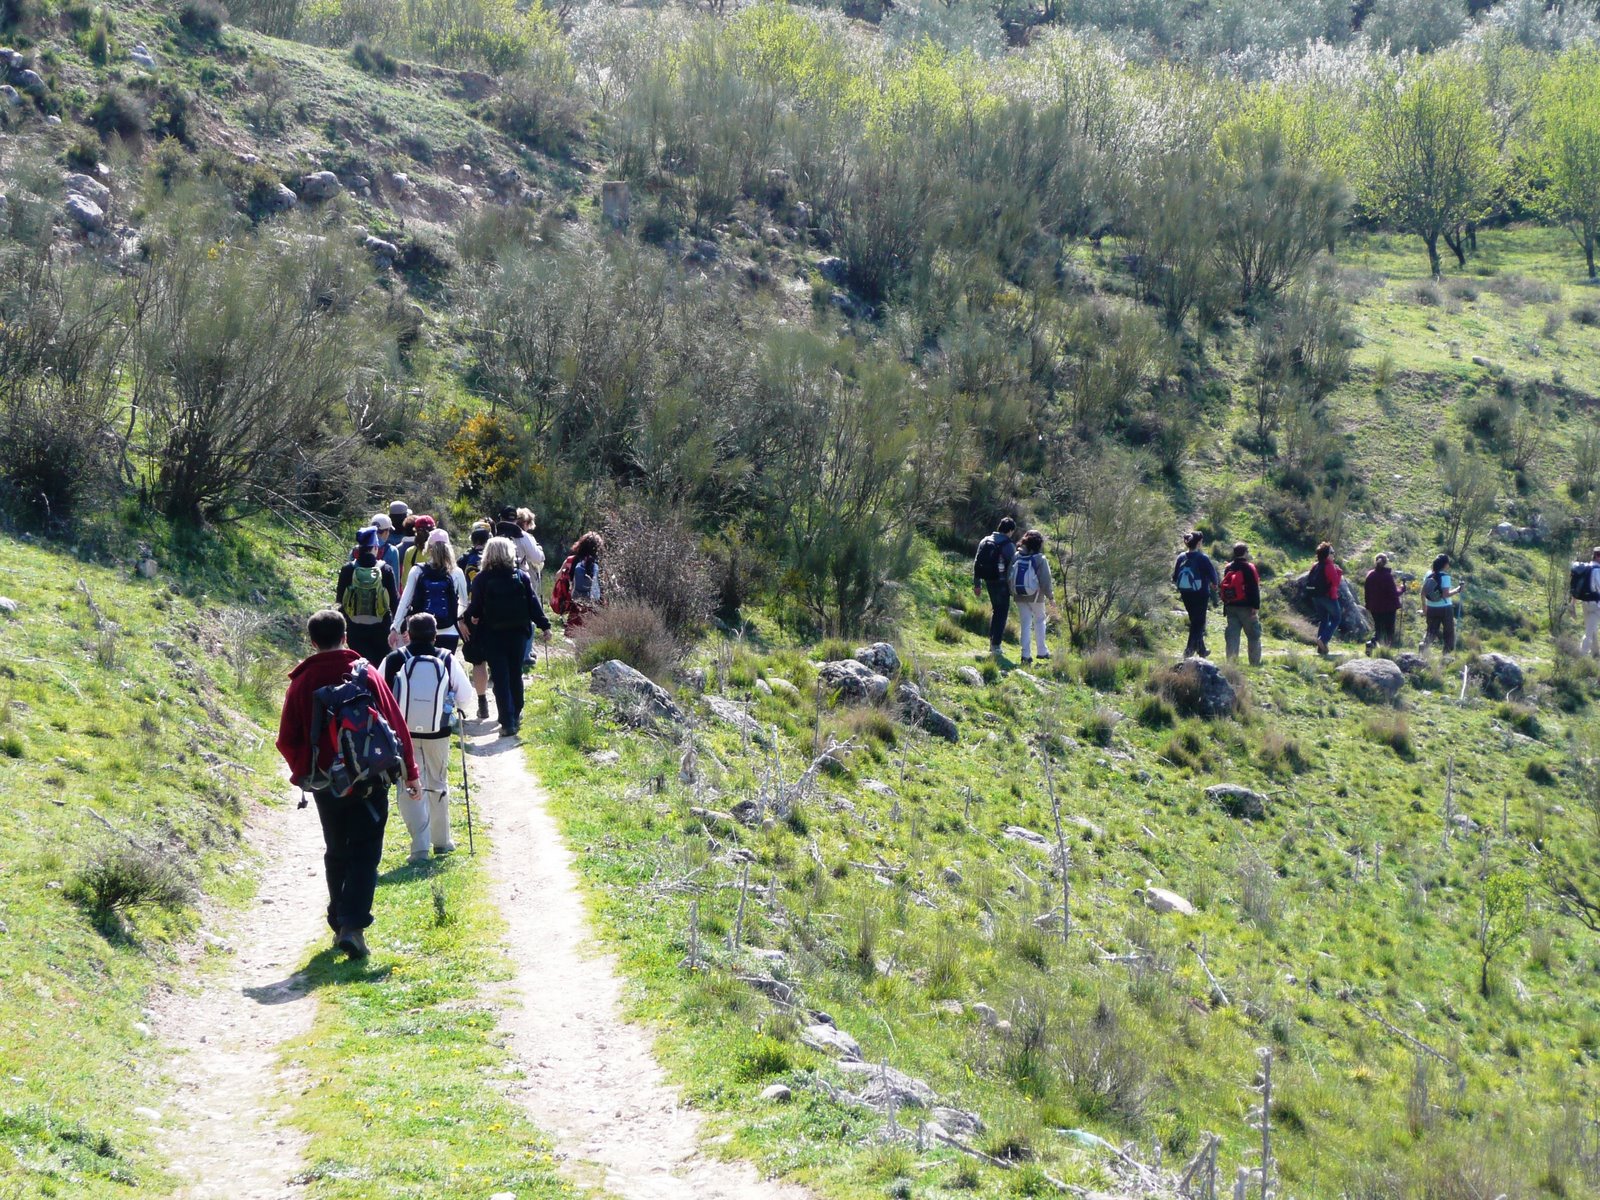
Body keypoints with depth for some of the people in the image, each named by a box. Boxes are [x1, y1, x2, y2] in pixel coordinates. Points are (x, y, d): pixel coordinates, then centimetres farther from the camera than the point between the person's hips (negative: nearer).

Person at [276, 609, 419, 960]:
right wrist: (409, 772, 2)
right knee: (364, 854, 1)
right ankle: (353, 926, -15)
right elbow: (396, 725, -6)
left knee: (337, 855, 17)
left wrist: (303, 772, 18)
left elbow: (287, 740, 0)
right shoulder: (367, 674, -6)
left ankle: (339, 924, 21)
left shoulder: (302, 682, -3)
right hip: (369, 783, -2)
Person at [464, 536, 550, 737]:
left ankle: (508, 723, -5)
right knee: (515, 675, 18)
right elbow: (534, 604, -1)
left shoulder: (481, 579, -8)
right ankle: (515, 716, 29)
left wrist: (471, 617, 15)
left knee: (500, 679, -1)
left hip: (492, 636, -3)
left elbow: (475, 609, -6)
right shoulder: (521, 577, -1)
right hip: (518, 634, 3)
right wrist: (544, 626, 5)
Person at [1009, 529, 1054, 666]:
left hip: (1020, 597, 3)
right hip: (1036, 597, -3)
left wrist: (1012, 592, 13)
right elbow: (1045, 581, -13)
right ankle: (1041, 651, 19)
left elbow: (1010, 576, 1)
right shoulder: (1040, 559, -15)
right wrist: (1050, 595, 0)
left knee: (1025, 624, 8)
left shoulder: (1016, 557, -4)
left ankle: (1025, 654, 3)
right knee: (1039, 621, 16)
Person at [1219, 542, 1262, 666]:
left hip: (1230, 607, 5)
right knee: (1253, 635, 4)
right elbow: (1254, 589, -15)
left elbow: (1223, 587, 17)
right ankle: (1255, 662, 4)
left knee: (1232, 635, 6)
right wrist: (1256, 606, -15)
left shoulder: (1228, 568, 10)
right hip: (1246, 607, -5)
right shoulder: (1249, 568, -10)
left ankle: (1231, 661, 0)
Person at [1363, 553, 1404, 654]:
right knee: (1389, 631, 8)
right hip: (1389, 608, -4)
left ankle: (1371, 642, -9)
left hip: (1375, 608, 4)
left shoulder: (1370, 575, -1)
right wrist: (1402, 589, 5)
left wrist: (1368, 605, 17)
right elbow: (1393, 593, -13)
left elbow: (1366, 593, 6)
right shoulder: (1388, 576, -17)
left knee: (1378, 629, 16)